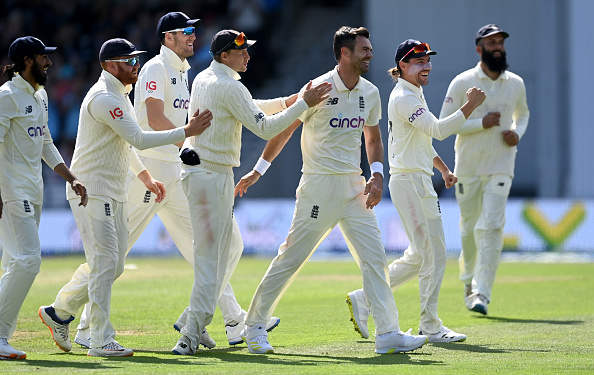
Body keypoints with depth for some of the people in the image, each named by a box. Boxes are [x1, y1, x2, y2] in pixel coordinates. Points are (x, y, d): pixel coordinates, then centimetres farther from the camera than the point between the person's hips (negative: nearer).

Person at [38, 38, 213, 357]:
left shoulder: (119, 96, 16)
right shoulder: (104, 98, -18)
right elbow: (139, 139, -24)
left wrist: (146, 177, 20)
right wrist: (186, 132, -22)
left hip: (115, 194, 10)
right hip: (92, 192, -10)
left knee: (112, 265, 12)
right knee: (105, 263, -10)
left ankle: (58, 312, 24)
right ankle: (100, 340, -7)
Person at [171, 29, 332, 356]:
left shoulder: (202, 79, 14)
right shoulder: (229, 87, -16)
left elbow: (250, 108, 25)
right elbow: (264, 128, -19)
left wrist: (288, 101, 16)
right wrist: (303, 104, -16)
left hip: (196, 172, 10)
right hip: (213, 176, -10)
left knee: (231, 246, 21)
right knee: (211, 256, -8)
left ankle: (196, 317, 20)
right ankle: (190, 337, -10)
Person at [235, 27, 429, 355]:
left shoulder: (370, 93, 7)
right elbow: (284, 129, -3)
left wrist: (377, 174, 4)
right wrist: (258, 170, 1)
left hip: (354, 186, 6)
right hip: (319, 184, -6)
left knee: (374, 258, -1)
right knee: (292, 257, -3)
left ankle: (388, 334, 0)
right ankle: (254, 325, 10)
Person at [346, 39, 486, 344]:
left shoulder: (413, 95, 18)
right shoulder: (404, 98, -15)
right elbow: (438, 130, -26)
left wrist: (443, 168, 25)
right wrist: (470, 105, -26)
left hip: (419, 180, 11)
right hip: (410, 181, -11)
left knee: (419, 256, 14)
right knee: (434, 255, -6)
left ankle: (364, 299, 18)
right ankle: (430, 327, 1)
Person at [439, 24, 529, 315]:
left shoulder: (516, 84, 6)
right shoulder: (462, 83, -5)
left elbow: (523, 114, 24)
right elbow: (444, 123, -7)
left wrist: (518, 133, 1)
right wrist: (482, 123, -17)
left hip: (500, 168, 1)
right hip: (468, 168, -1)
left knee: (491, 227, -13)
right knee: (469, 228, 8)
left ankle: (481, 294, -16)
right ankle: (469, 279, 34)